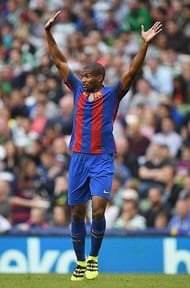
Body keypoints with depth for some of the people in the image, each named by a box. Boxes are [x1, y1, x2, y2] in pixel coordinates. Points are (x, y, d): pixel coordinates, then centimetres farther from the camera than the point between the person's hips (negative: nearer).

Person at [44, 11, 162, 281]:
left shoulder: (112, 94, 1)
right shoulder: (79, 90, 9)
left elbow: (131, 72, -11)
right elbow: (60, 61, 11)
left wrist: (145, 45, -22)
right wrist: (48, 33, 7)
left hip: (102, 161, -4)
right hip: (78, 158, 4)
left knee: (98, 211, -16)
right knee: (77, 214, 5)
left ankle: (94, 257, 2)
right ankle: (80, 262, 17)